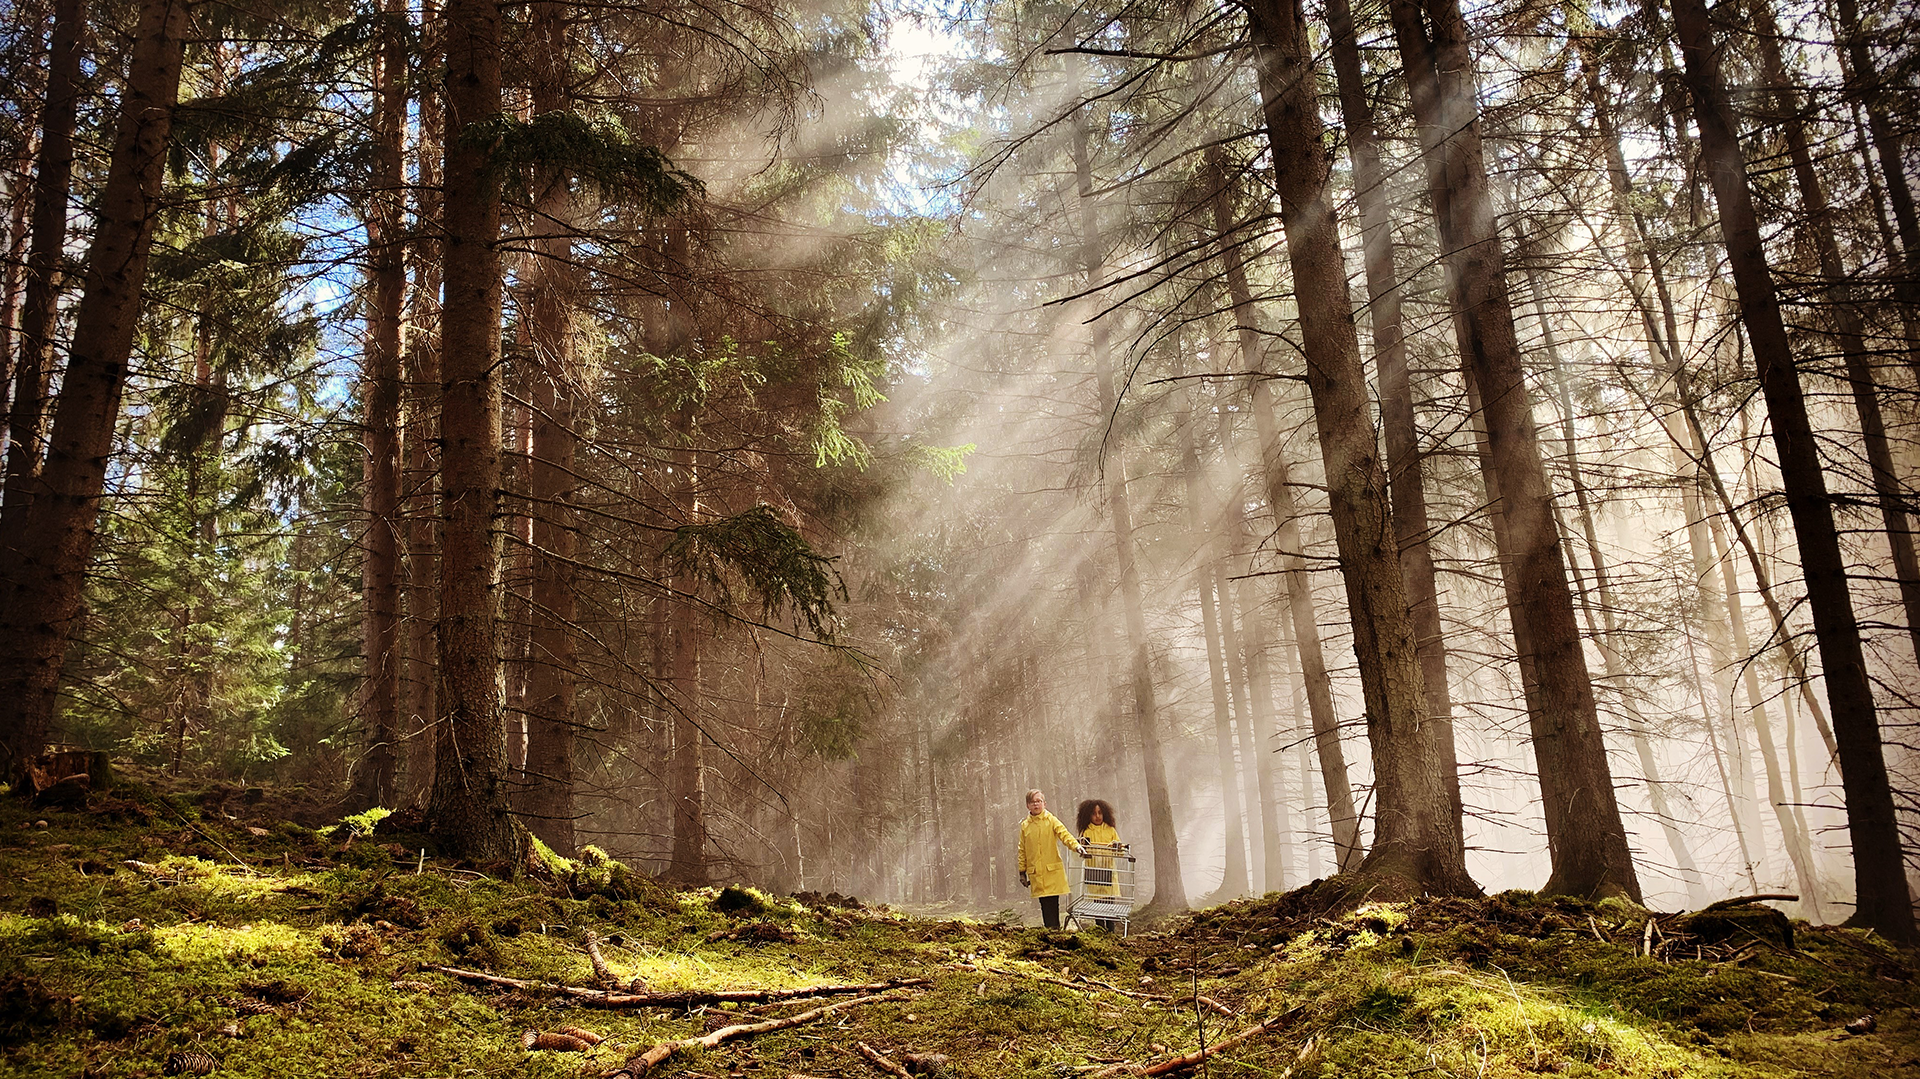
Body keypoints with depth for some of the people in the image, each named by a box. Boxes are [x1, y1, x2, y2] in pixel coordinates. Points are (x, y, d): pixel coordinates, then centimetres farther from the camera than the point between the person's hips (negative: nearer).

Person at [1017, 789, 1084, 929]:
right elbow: (1022, 850, 14)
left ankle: (1055, 928, 2)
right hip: (1035, 872, 2)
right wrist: (1022, 872, 11)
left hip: (1052, 870, -2)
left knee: (1053, 903, -5)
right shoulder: (1025, 825, 10)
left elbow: (1064, 834, -10)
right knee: (1044, 904, 1)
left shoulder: (1051, 820, 4)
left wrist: (1076, 845, -29)